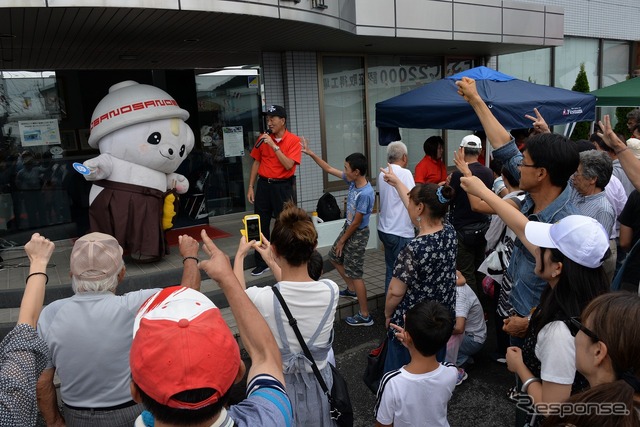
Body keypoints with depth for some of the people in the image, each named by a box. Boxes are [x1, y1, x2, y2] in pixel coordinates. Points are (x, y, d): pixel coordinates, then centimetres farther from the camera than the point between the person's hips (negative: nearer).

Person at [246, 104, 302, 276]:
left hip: (283, 187, -4)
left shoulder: (294, 141, -6)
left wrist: (274, 145, -19)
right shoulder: (263, 138, 5)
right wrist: (251, 187, 6)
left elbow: (288, 165, -16)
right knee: (261, 225, 8)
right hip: (263, 185, 4)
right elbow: (256, 162, 9)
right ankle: (261, 263, 21)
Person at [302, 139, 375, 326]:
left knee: (355, 273, -2)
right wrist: (310, 153, 3)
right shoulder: (353, 181, -6)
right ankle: (351, 290, 43)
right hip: (348, 228, 9)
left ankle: (365, 316, 9)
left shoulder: (365, 194, -30)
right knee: (335, 257, 25)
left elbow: (356, 222, -23)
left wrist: (342, 240, -12)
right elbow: (329, 169, 5)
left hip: (357, 234, -9)